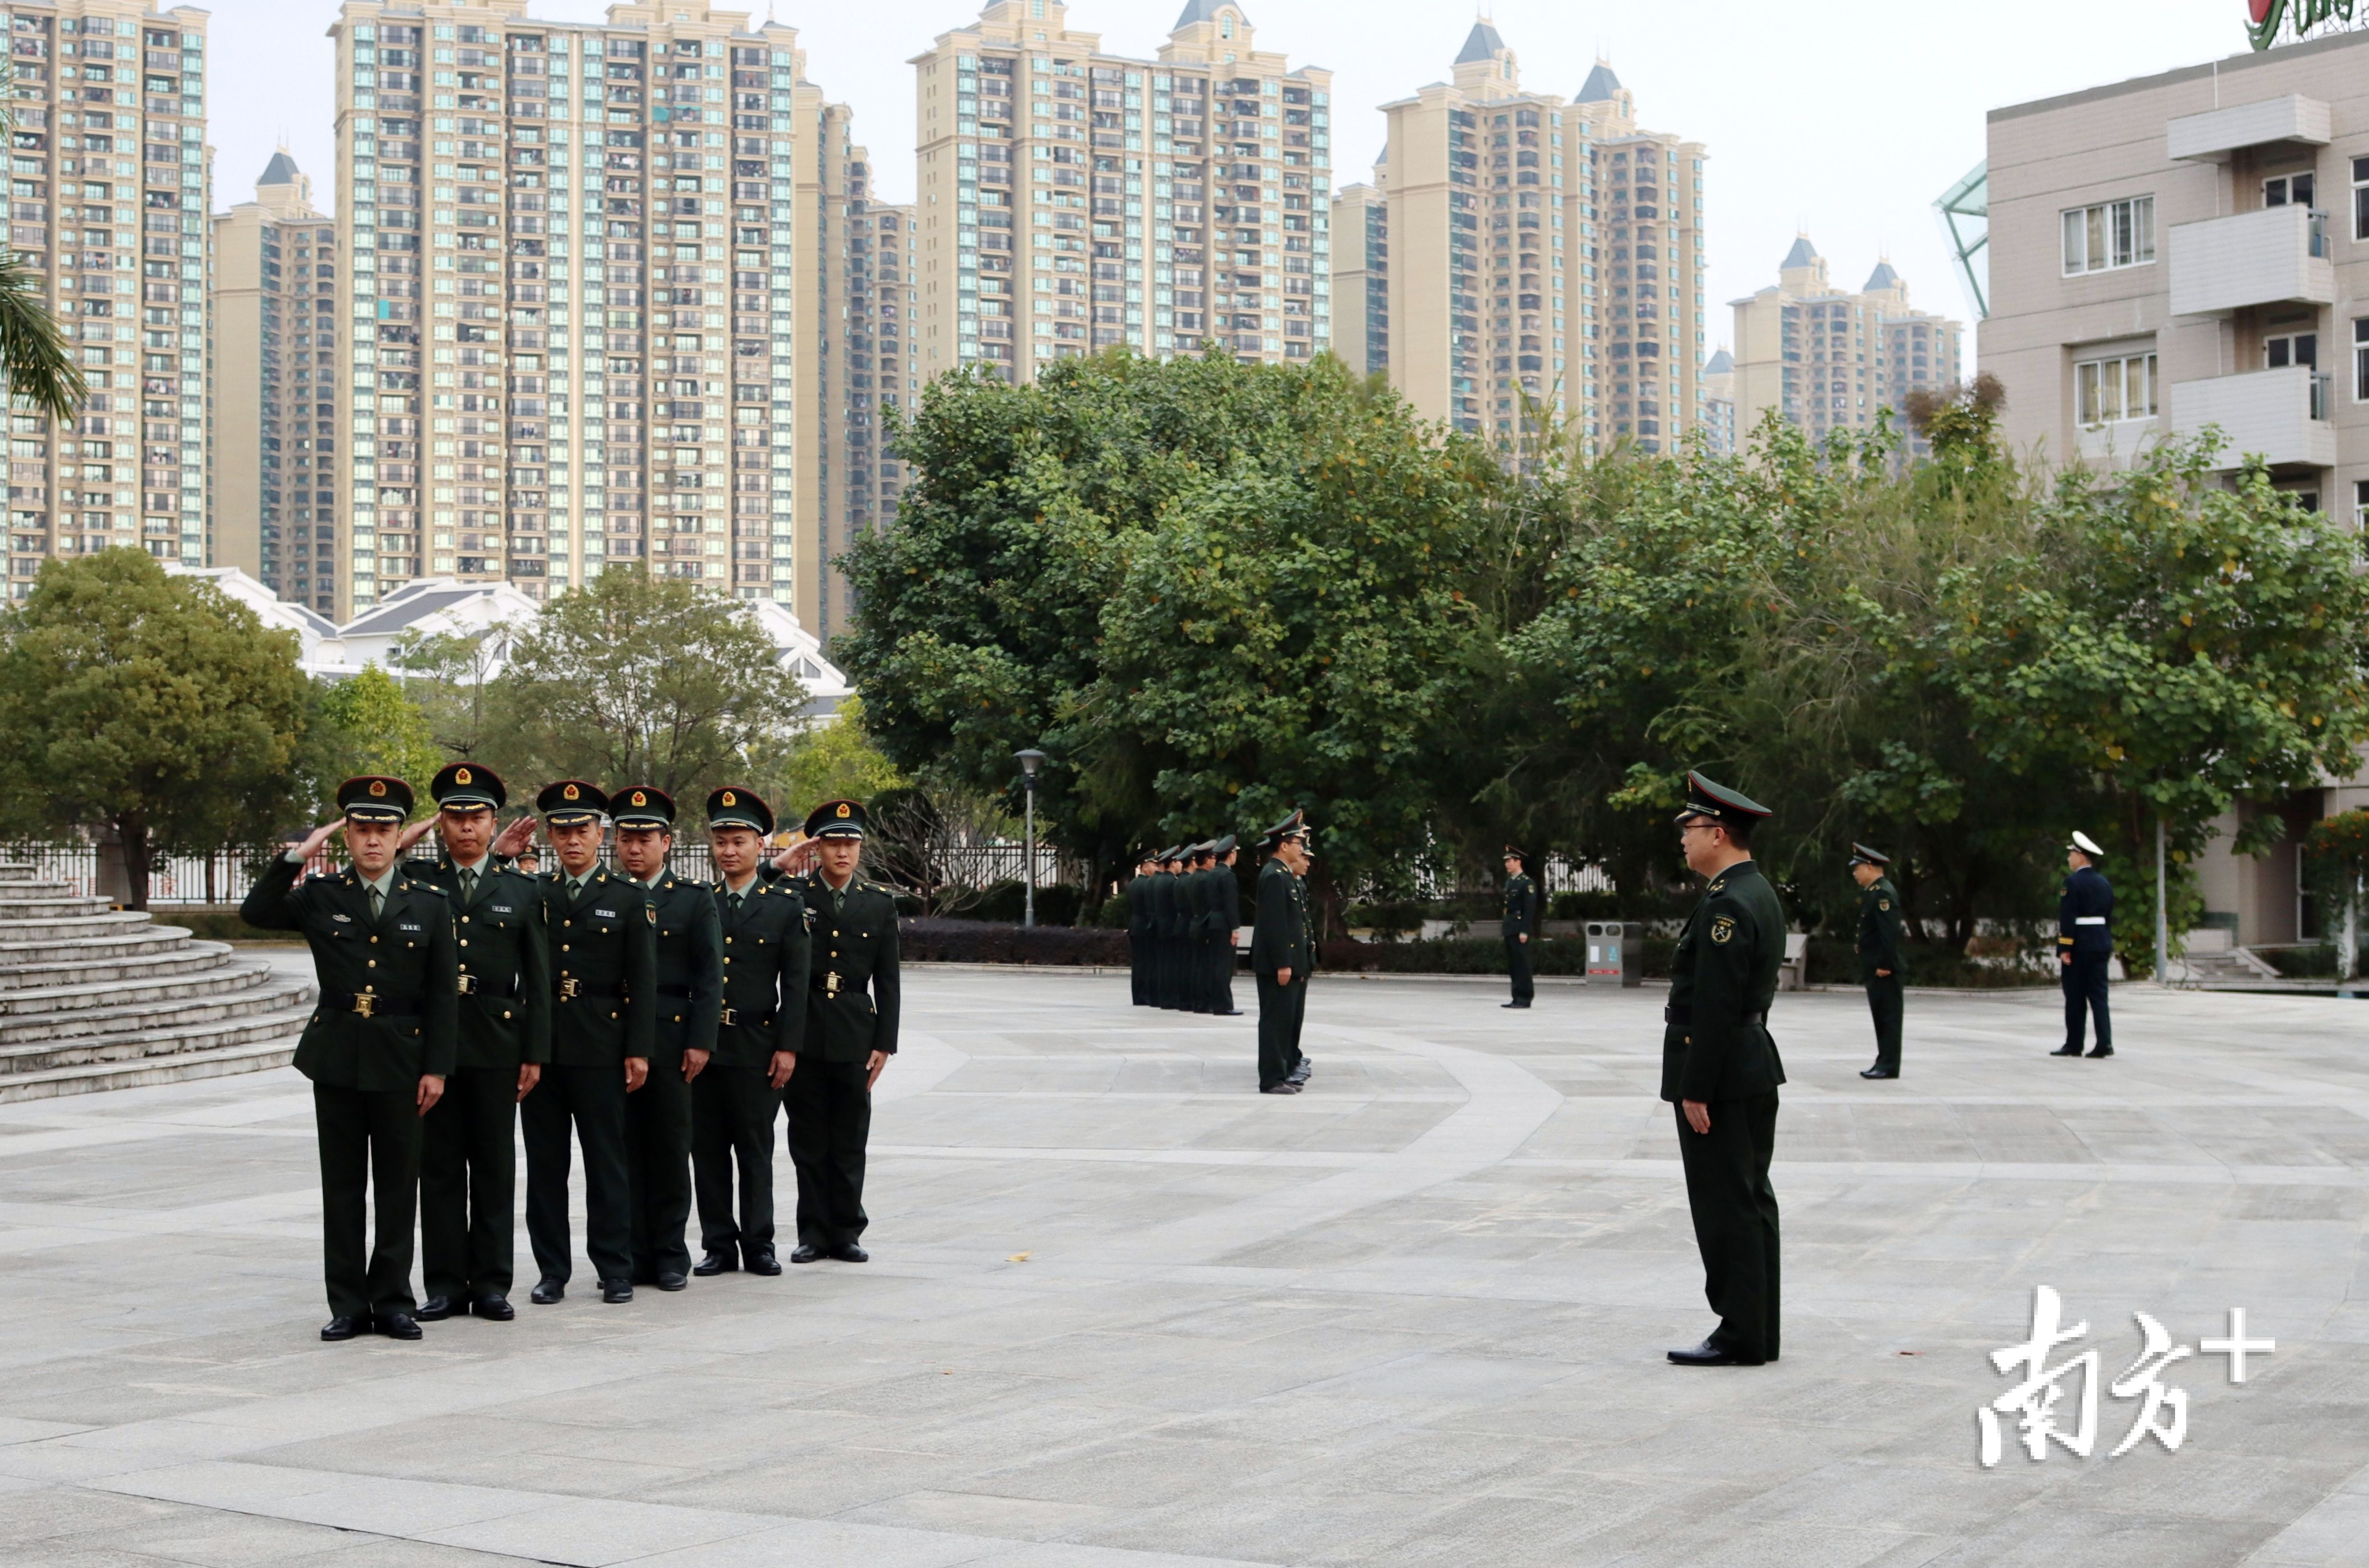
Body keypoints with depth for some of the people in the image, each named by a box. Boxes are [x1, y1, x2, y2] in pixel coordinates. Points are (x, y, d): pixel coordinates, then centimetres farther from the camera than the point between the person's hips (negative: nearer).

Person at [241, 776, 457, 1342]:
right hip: (336, 1059, 1)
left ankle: (393, 1300, 12)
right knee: (342, 1186, 5)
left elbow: (443, 994, 3)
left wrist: (436, 1067, -3)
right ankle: (348, 1304, 11)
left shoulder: (429, 905, 4)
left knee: (399, 1185, 3)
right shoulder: (319, 897, 5)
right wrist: (296, 856, -16)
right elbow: (256, 913, -10)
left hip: (400, 1061, 0)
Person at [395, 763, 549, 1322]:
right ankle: (444, 1284, 9)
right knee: (439, 1166, 3)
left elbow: (537, 980, 5)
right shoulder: (416, 879, 9)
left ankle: (491, 1283, 10)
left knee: (495, 1166, 4)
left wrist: (535, 1054, 0)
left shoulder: (521, 889, 6)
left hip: (497, 1044, 0)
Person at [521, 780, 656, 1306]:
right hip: (540, 1046, 2)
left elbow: (642, 981, 1)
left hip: (600, 1047, -2)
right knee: (545, 1163, 5)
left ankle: (615, 1270, 8)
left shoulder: (629, 899, 4)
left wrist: (639, 1050, -5)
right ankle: (552, 1271, 11)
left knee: (606, 1162, 1)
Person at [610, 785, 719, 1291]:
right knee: (624, 1150, 2)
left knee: (670, 1149, 2)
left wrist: (700, 1042, -8)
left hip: (670, 1040, -1)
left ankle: (671, 1255, 10)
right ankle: (632, 1256, 8)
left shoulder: (695, 899, 5)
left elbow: (709, 978, 1)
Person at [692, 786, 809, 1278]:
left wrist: (788, 1047, -7)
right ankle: (719, 1245, 12)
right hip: (703, 1044, 2)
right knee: (708, 1150, 5)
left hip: (756, 1047, -2)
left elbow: (795, 983, -1)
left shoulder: (786, 905, 3)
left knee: (756, 1150, 4)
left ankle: (758, 1244, 12)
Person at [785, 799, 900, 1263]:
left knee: (850, 1141, 5)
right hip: (805, 1032, -1)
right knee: (809, 1139, 4)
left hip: (855, 1034, 1)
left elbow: (887, 981, 7)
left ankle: (846, 1233, 12)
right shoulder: (792, 895, 3)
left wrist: (884, 1044, 0)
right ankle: (813, 1233, 11)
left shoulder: (880, 903, 7)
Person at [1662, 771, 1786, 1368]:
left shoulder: (1727, 905, -19)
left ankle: (1739, 1336, -2)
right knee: (1751, 1202, 13)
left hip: (1719, 1076, -10)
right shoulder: (1759, 893, 13)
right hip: (1755, 1067, 10)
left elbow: (1715, 1005, -22)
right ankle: (1758, 1333, 18)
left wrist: (1695, 1090, -20)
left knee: (1726, 1210, -5)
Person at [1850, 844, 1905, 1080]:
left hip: (1884, 971, -10)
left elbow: (1890, 932, -22)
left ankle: (1889, 1066, -5)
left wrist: (1885, 964, -23)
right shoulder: (1873, 892, 17)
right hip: (1874, 969, 10)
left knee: (1888, 1016, -7)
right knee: (1882, 1016, 12)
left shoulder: (1884, 893, -15)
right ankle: (1884, 1062, 17)